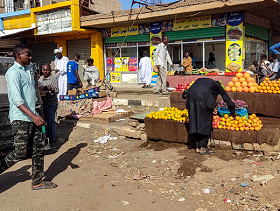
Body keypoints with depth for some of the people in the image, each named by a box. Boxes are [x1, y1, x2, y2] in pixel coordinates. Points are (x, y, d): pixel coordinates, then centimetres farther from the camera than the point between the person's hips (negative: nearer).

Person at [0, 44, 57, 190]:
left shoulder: (28, 71, 16)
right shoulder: (13, 72, -13)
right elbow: (17, 99, -21)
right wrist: (33, 116, -29)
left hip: (32, 117, 9)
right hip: (20, 119, -9)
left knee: (39, 148, 8)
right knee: (21, 153, -4)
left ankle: (37, 181, 17)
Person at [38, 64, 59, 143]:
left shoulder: (53, 79, -7)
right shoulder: (41, 78, 14)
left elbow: (57, 91, -12)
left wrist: (51, 90, -30)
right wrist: (40, 89, 5)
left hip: (51, 103, -6)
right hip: (43, 102, 7)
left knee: (50, 121, -4)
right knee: (45, 120, 11)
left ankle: (52, 138, 5)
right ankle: (47, 136, 23)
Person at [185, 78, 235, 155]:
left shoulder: (200, 80, 38)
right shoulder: (218, 85, 26)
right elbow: (228, 101, 30)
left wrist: (211, 110, 50)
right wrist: (233, 112, 48)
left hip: (190, 95, 5)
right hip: (203, 97, -5)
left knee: (195, 120, 13)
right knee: (206, 121, 7)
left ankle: (197, 147, 19)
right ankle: (203, 148, 9)